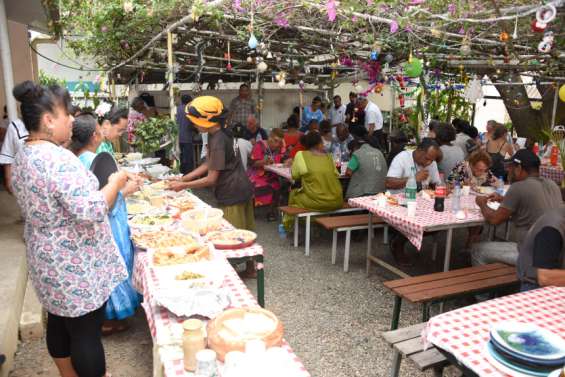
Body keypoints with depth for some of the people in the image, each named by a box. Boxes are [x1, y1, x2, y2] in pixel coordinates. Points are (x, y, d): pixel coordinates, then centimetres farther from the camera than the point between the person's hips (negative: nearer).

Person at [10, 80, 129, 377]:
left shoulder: (23, 156, 6)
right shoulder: (58, 159, -26)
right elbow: (91, 211, -30)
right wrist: (115, 182, -15)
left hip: (48, 259, 10)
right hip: (75, 264, -10)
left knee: (60, 322, 23)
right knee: (86, 332, 5)